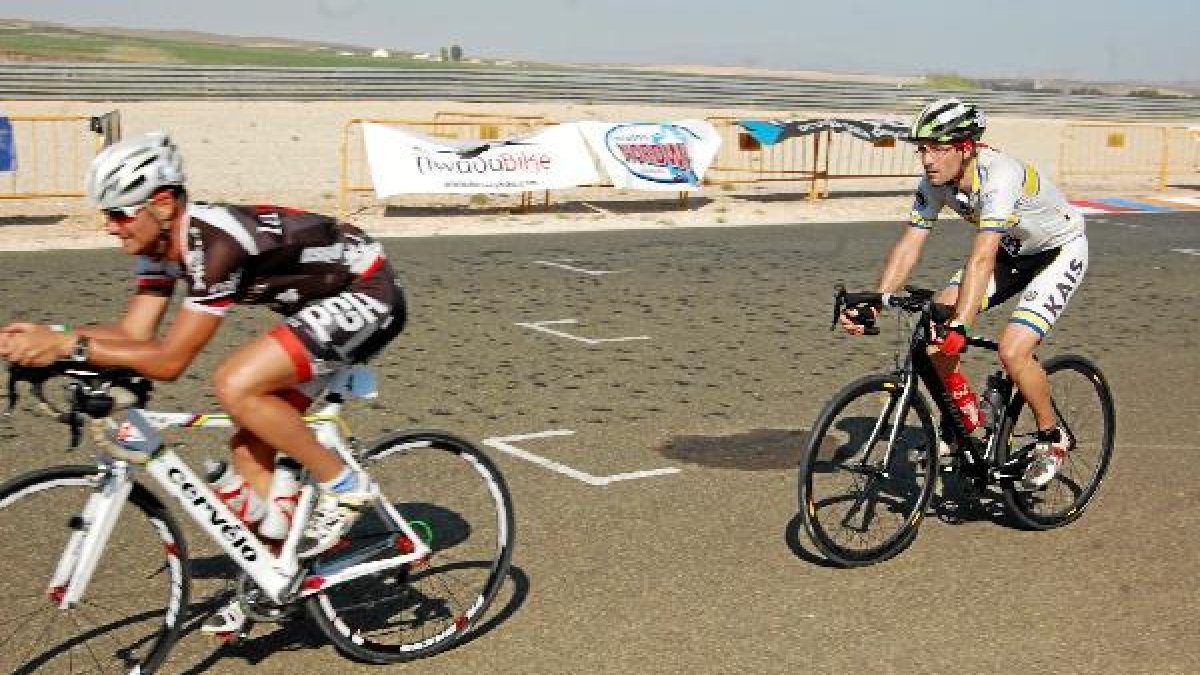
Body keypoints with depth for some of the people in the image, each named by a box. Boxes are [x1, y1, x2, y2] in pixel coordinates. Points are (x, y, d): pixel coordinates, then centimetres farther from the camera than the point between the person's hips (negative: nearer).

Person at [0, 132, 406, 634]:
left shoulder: (217, 243, -31)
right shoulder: (161, 243, -3)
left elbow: (168, 360, -30)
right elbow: (134, 333, -2)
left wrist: (67, 345, -30)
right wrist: (45, 336, -14)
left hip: (369, 295, -9)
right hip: (324, 303, 10)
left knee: (235, 385, -26)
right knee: (249, 446, 5)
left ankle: (342, 485, -10)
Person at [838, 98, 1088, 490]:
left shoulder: (1000, 176, -37)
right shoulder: (935, 182, -15)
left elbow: (982, 258, -45)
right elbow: (908, 245, -16)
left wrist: (960, 326, -53)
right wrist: (874, 303, -28)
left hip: (1060, 252, -7)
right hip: (1012, 252, 7)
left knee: (1012, 352, -24)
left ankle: (1052, 438, 1)